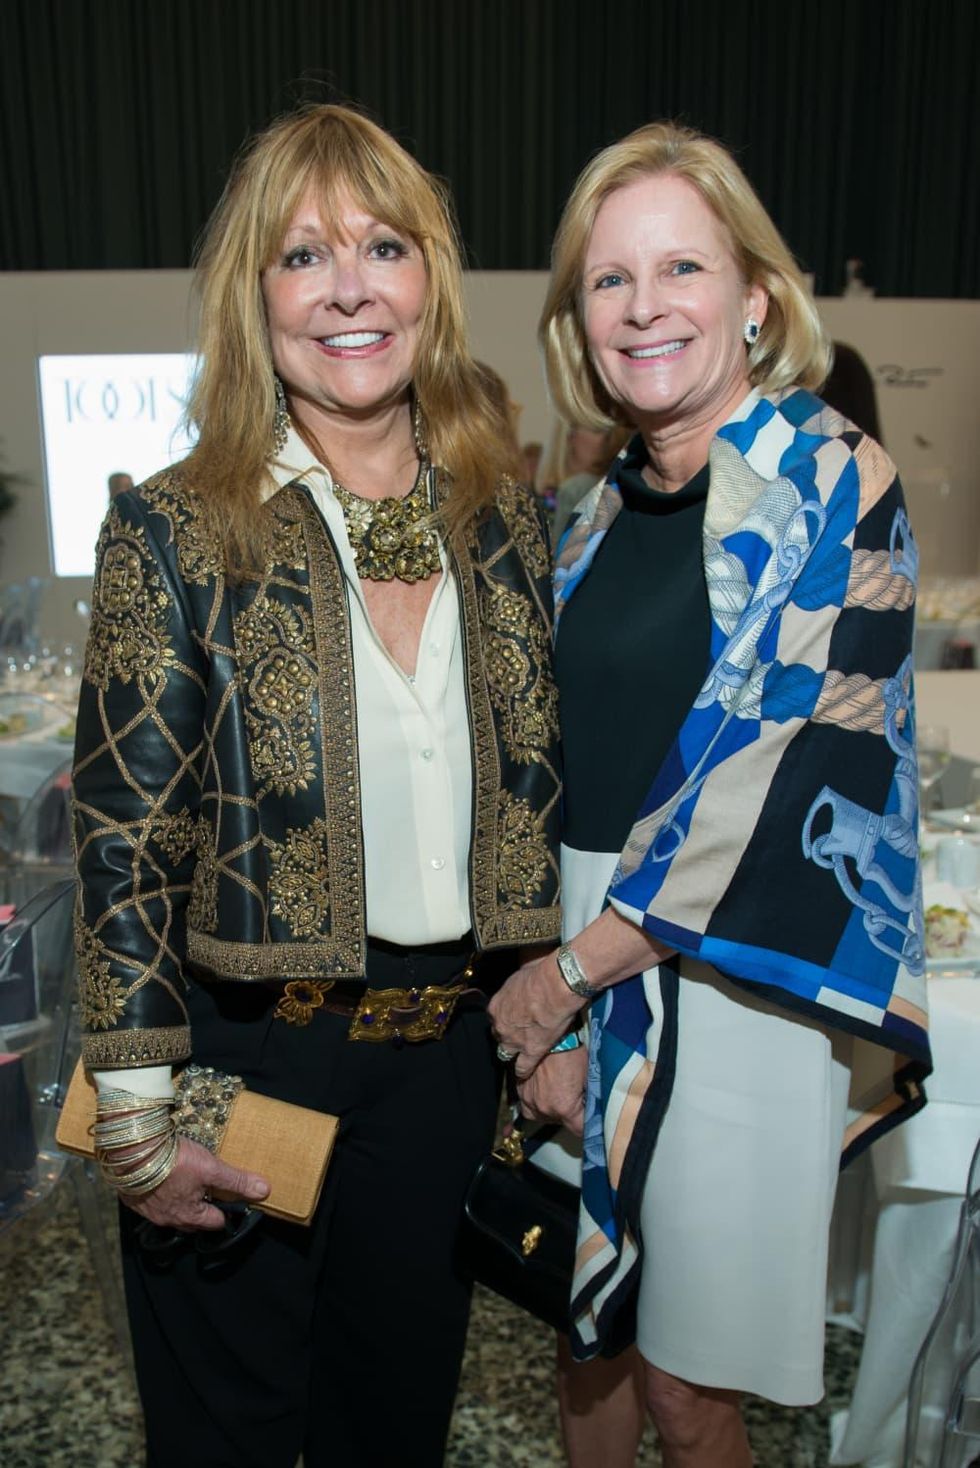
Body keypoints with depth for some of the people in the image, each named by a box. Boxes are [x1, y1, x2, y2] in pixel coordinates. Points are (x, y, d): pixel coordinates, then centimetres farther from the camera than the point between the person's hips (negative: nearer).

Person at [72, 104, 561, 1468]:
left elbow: (534, 791, 6)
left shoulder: (503, 518, 0)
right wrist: (140, 1120, -12)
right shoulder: (175, 528, -12)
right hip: (247, 1042, -3)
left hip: (447, 1047, 4)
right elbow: (124, 835, -12)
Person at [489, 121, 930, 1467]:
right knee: (586, 1350, 21)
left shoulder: (836, 485, -9)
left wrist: (576, 968, -13)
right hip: (577, 975, 6)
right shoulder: (600, 510, 9)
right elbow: (552, 766, 8)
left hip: (728, 988, -5)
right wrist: (548, 1012, 1)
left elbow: (791, 767, -18)